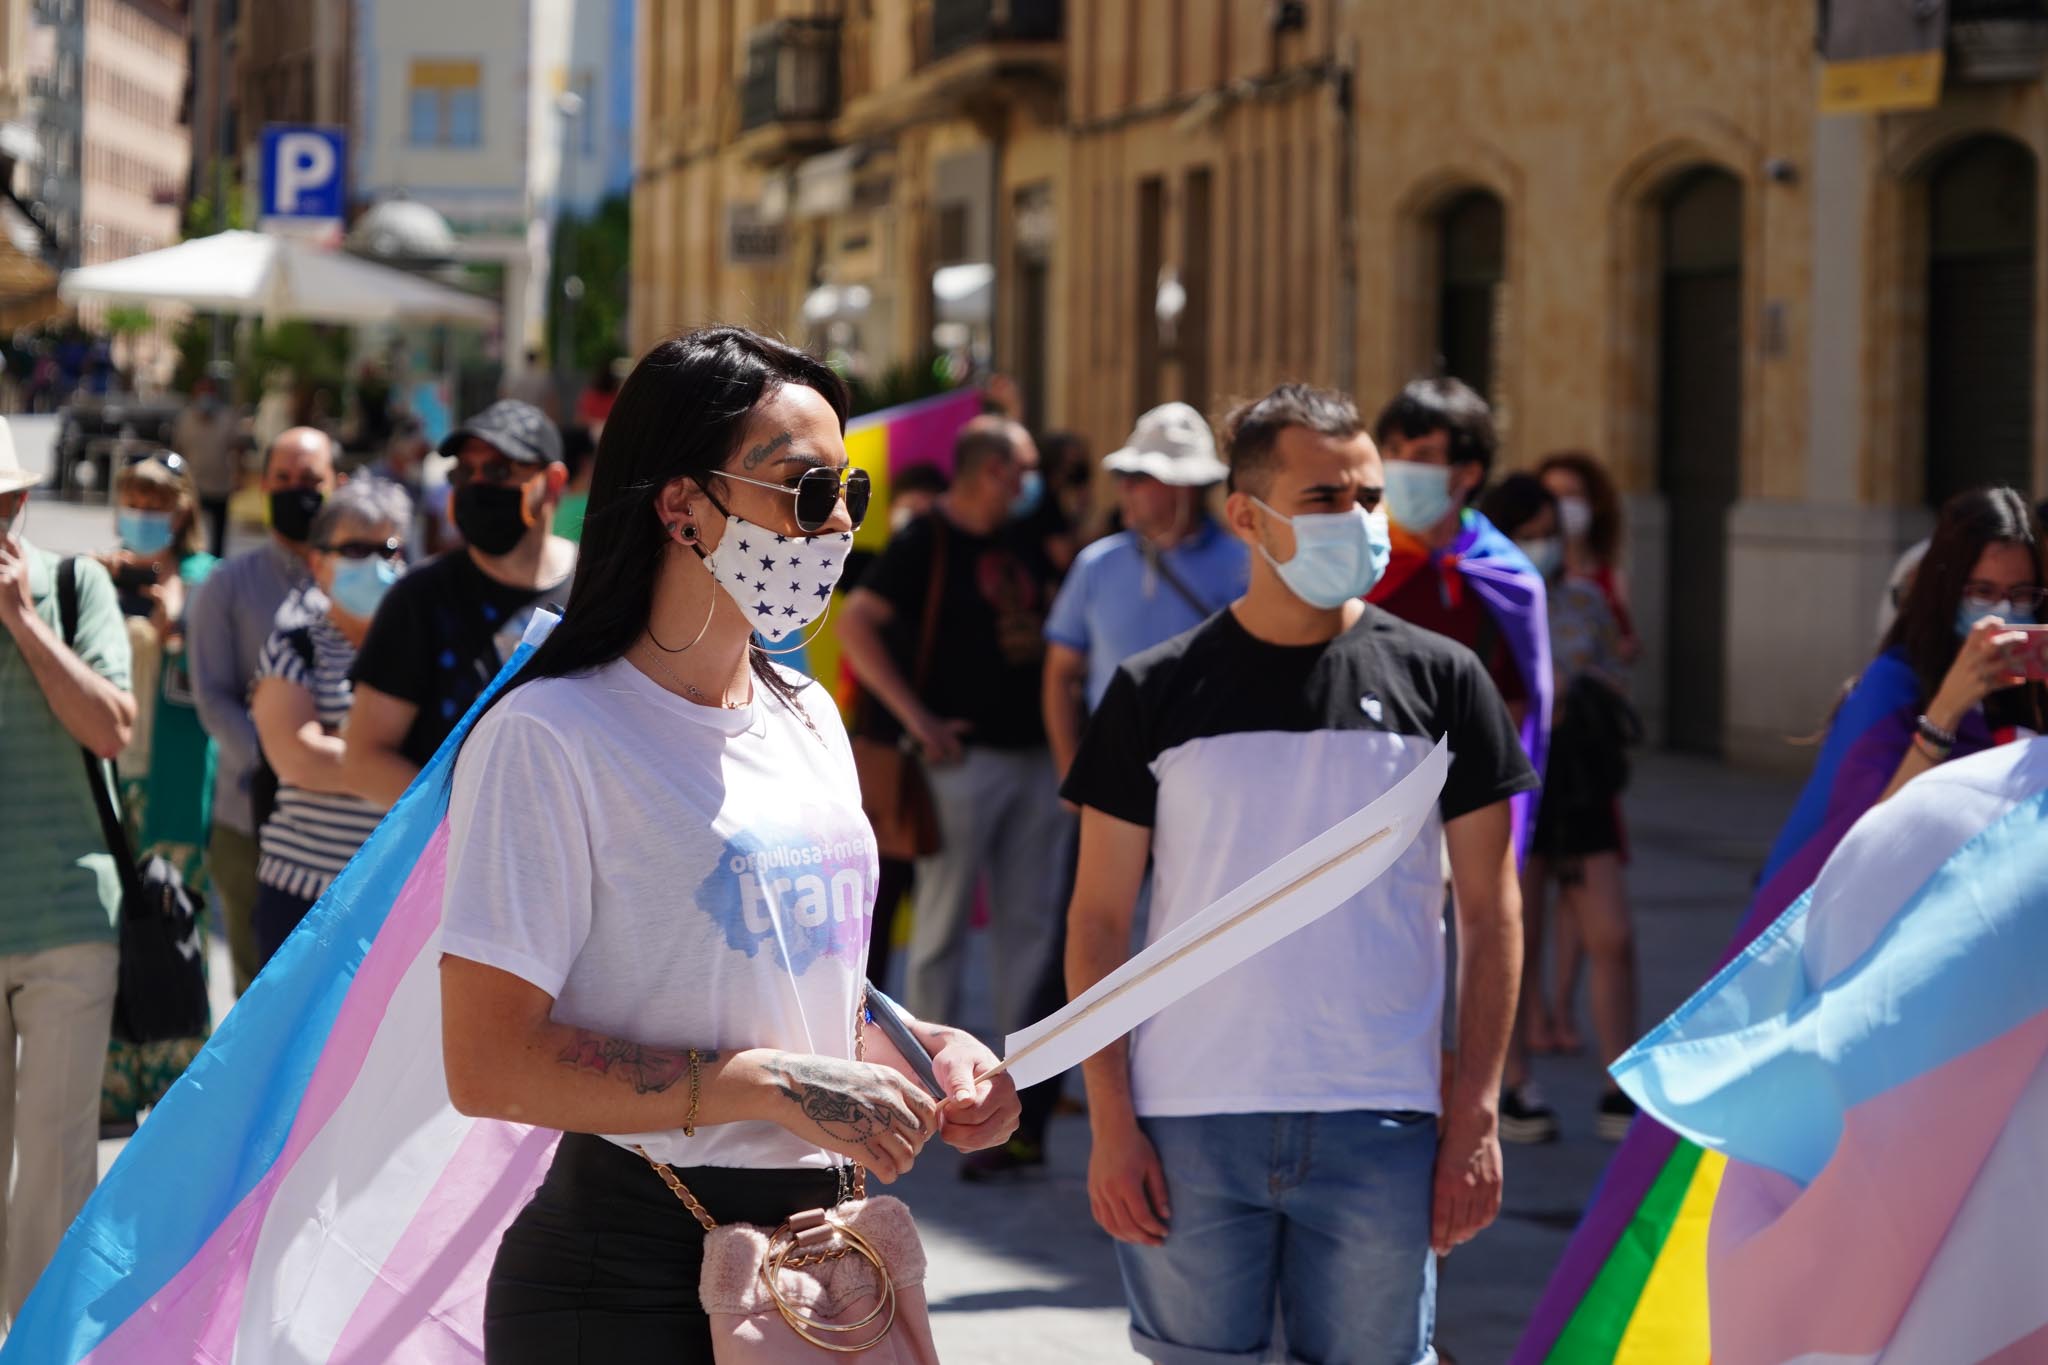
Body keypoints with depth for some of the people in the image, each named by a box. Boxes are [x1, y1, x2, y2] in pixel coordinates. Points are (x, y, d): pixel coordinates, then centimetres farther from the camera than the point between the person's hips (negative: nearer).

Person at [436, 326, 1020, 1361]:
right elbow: (489, 1065, -20)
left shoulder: (808, 719, 12)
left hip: (816, 1249, 7)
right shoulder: (550, 737, -13)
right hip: (630, 1274, -7)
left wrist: (923, 1045, 4)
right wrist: (776, 1087, -21)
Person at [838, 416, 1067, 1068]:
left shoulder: (1025, 544, 13)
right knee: (943, 919, -1)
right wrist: (917, 718, -16)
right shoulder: (925, 542, -8)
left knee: (1030, 917, 9)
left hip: (1032, 754, 7)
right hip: (963, 753, -7)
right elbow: (855, 625, -13)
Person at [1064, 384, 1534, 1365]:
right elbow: (1099, 920, 5)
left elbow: (1490, 914, 7)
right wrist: (1110, 1123, -3)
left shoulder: (1438, 680, 4)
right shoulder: (1158, 692, 3)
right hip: (1191, 1126, 0)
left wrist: (1475, 1116, 0)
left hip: (1381, 1133, 0)